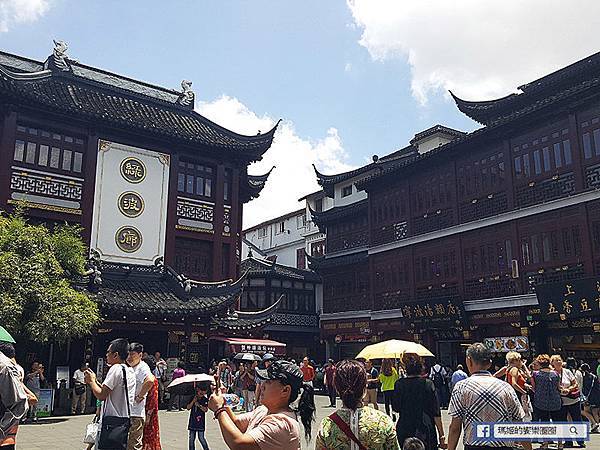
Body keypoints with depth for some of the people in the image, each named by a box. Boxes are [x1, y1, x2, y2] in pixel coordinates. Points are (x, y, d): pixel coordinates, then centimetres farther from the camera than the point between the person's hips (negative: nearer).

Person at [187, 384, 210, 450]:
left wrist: (199, 405, -21)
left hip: (200, 421, -3)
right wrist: (193, 401, -12)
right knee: (191, 438, 7)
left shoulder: (205, 400, 0)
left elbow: (205, 410, -9)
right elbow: (188, 407, 2)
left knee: (201, 438, -5)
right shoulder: (193, 398, 8)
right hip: (192, 421, 3)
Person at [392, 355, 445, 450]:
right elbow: (436, 413, -6)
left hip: (404, 430, 2)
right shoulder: (428, 384, -6)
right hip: (425, 431, -1)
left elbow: (396, 408, 6)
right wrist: (441, 435, -1)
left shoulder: (399, 384, -2)